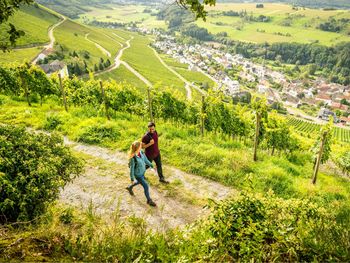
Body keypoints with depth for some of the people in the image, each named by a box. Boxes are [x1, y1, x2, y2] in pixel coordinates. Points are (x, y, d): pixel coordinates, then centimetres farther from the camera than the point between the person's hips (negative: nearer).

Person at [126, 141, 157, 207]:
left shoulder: (141, 152, -13)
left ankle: (129, 187, 60)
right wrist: (132, 179, -14)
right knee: (146, 186, 4)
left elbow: (145, 160, 5)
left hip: (142, 172, 8)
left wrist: (152, 165, 13)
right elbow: (132, 169, -22)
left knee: (139, 182, 32)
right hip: (138, 174, -7)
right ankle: (149, 200, 27)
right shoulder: (133, 158, -33)